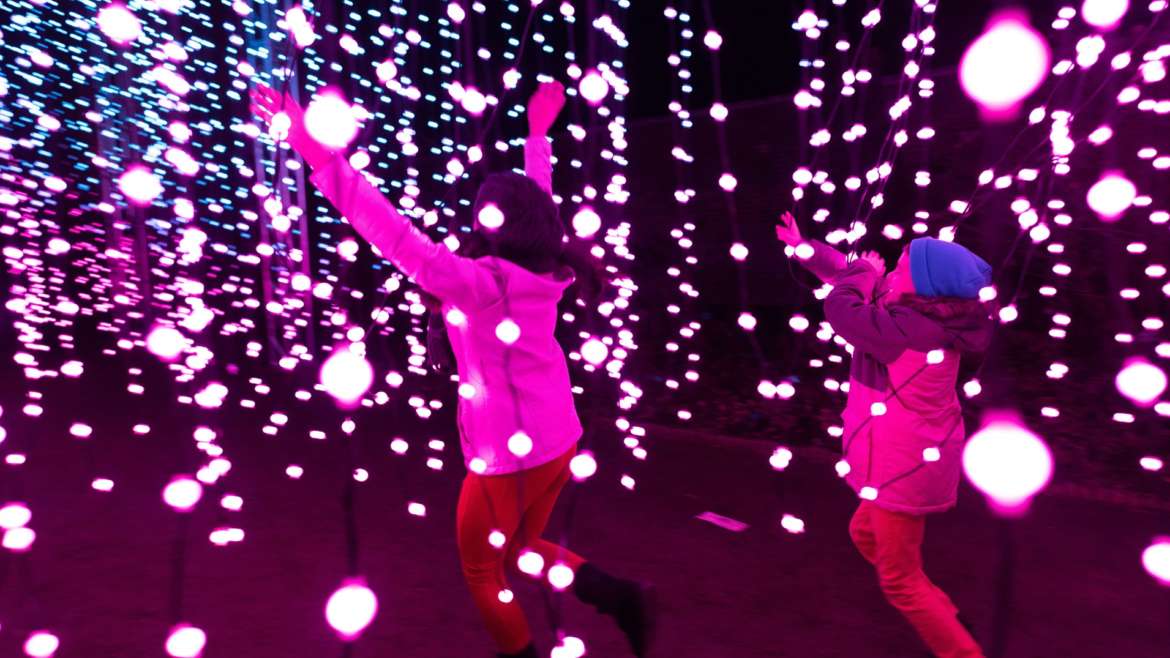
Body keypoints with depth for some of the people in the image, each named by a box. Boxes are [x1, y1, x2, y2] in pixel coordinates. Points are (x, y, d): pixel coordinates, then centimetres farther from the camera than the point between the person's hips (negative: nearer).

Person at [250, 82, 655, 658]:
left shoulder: (478, 281, -22)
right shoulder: (547, 270, -2)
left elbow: (397, 237, -30)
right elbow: (538, 206, 15)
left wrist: (322, 160, -32)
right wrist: (537, 134, 29)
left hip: (508, 452, -7)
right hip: (557, 439, 7)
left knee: (481, 568, 18)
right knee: (520, 550, 26)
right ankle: (623, 597, 16)